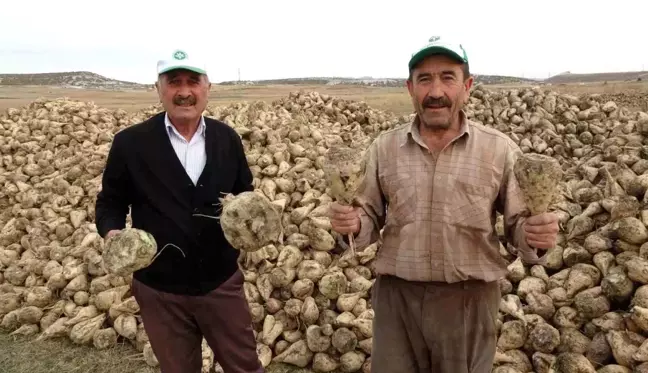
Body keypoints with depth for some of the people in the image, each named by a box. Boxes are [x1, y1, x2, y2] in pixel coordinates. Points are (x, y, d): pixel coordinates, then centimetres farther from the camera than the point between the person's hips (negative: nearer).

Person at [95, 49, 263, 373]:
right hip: (160, 289, -1)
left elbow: (245, 194, 10)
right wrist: (112, 233, -19)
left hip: (221, 282, 2)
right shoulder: (130, 142, -8)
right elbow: (110, 201, 2)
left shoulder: (227, 138, -2)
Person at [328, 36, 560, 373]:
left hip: (470, 299, -1)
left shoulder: (499, 150, -4)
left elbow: (517, 223, 1)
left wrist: (536, 235, -21)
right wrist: (352, 224, -16)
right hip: (397, 295, 1)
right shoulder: (383, 148, 0)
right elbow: (371, 219, 6)